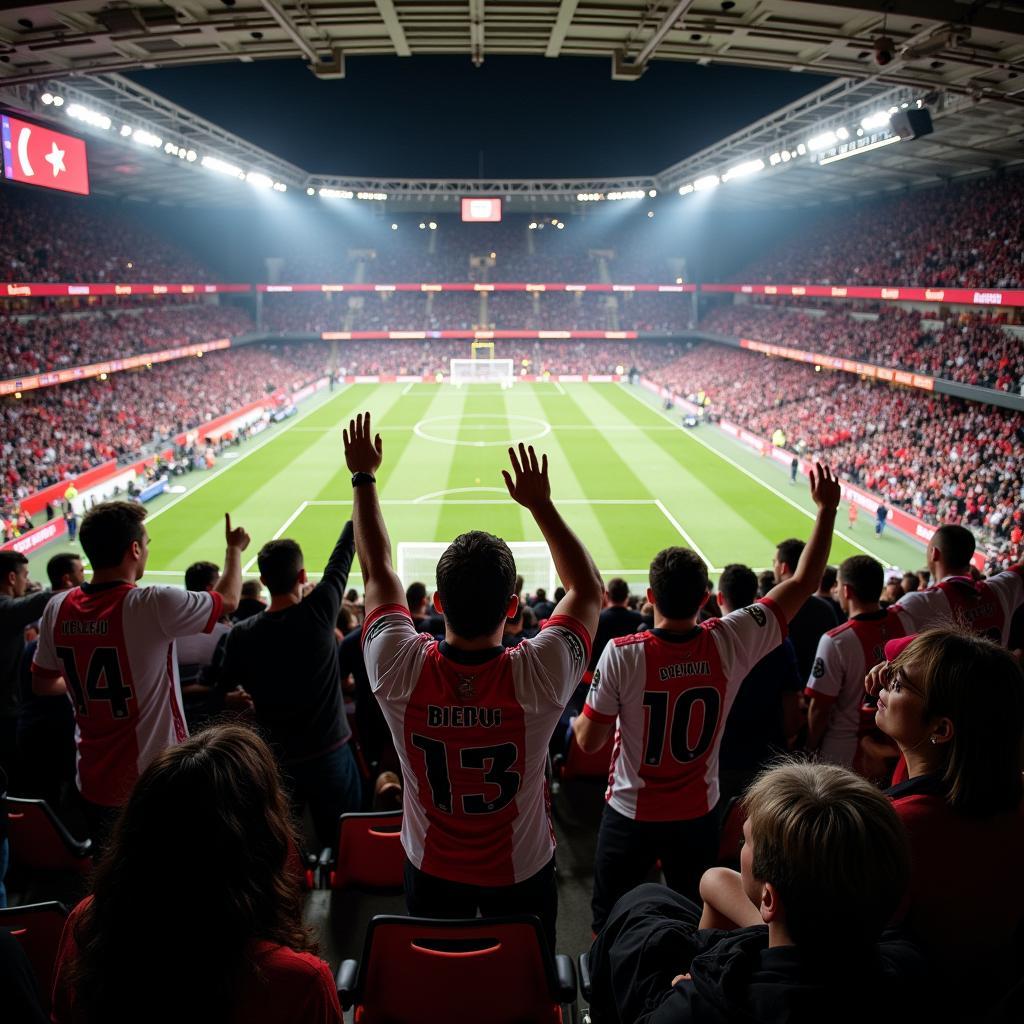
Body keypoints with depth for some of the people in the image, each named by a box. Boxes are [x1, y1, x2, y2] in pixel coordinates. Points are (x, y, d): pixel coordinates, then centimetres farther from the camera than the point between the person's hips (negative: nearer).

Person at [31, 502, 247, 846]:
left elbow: (42, 684, 9)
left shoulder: (58, 608, -5)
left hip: (93, 784, 5)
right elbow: (228, 599, -4)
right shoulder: (154, 605, -21)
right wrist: (234, 548, 13)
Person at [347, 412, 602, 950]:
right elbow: (589, 590, -14)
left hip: (431, 870, 2)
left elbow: (377, 571, -11)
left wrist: (363, 477, -1)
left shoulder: (400, 669, -29)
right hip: (522, 871, -1)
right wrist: (540, 503, -14)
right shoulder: (538, 674, -33)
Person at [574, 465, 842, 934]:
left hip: (630, 816, -2)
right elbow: (803, 584, -8)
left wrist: (581, 714, 7)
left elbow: (588, 741, -16)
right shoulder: (730, 644, -19)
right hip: (698, 816, 2)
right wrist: (827, 509, -2)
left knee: (608, 925, 19)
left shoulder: (621, 655, -25)